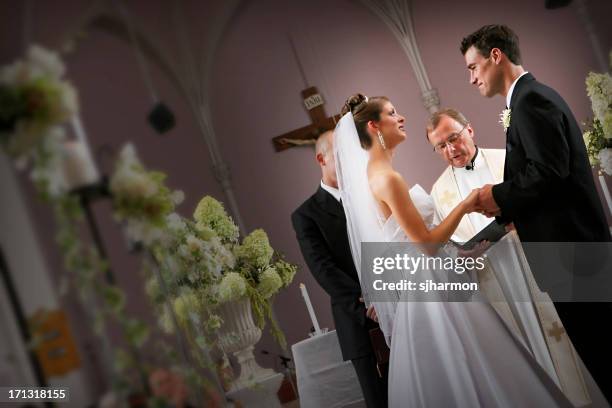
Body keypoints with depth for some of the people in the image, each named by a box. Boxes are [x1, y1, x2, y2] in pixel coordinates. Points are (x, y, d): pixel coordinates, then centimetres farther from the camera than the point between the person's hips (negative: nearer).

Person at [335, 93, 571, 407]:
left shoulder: (373, 173, 11)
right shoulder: (386, 177, -18)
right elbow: (426, 242, -18)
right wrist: (465, 205, -10)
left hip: (418, 281, 10)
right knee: (465, 371, -1)